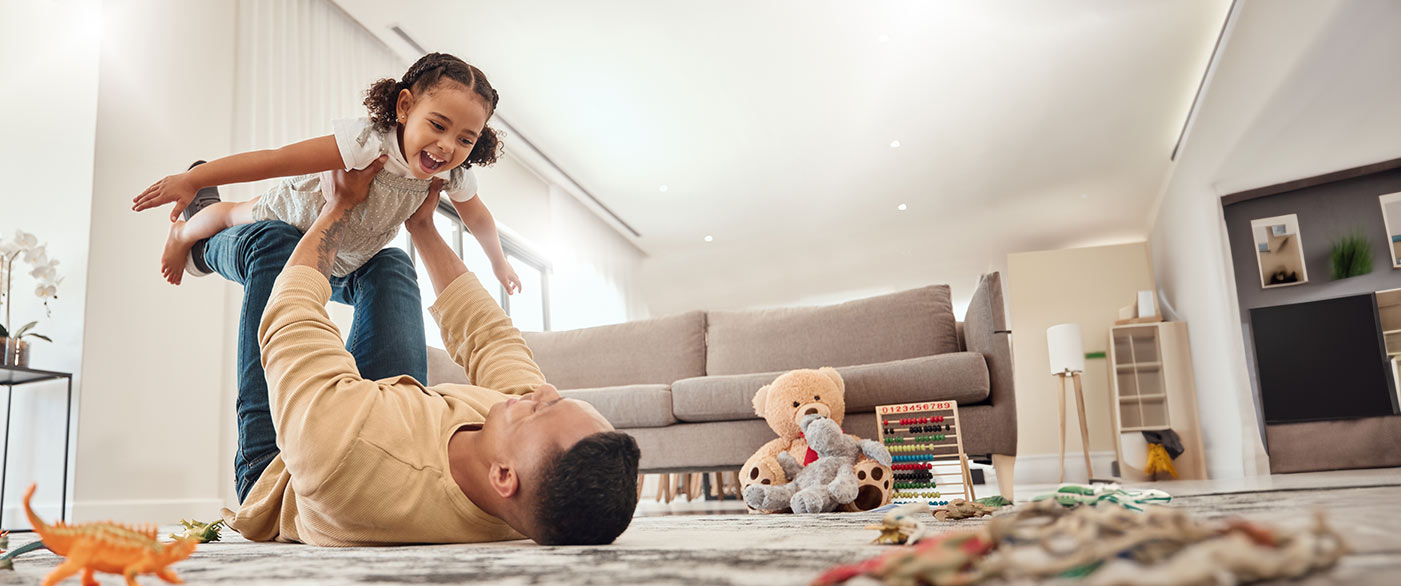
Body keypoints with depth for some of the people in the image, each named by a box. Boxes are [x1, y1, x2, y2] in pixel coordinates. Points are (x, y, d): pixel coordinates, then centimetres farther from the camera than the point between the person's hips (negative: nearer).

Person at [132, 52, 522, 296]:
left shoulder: (456, 175, -28)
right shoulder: (367, 143, -47)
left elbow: (478, 217, -6)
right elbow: (277, 159, -46)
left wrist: (499, 264, 6)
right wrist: (190, 180, -44)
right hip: (293, 212, -4)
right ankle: (184, 234, 58)